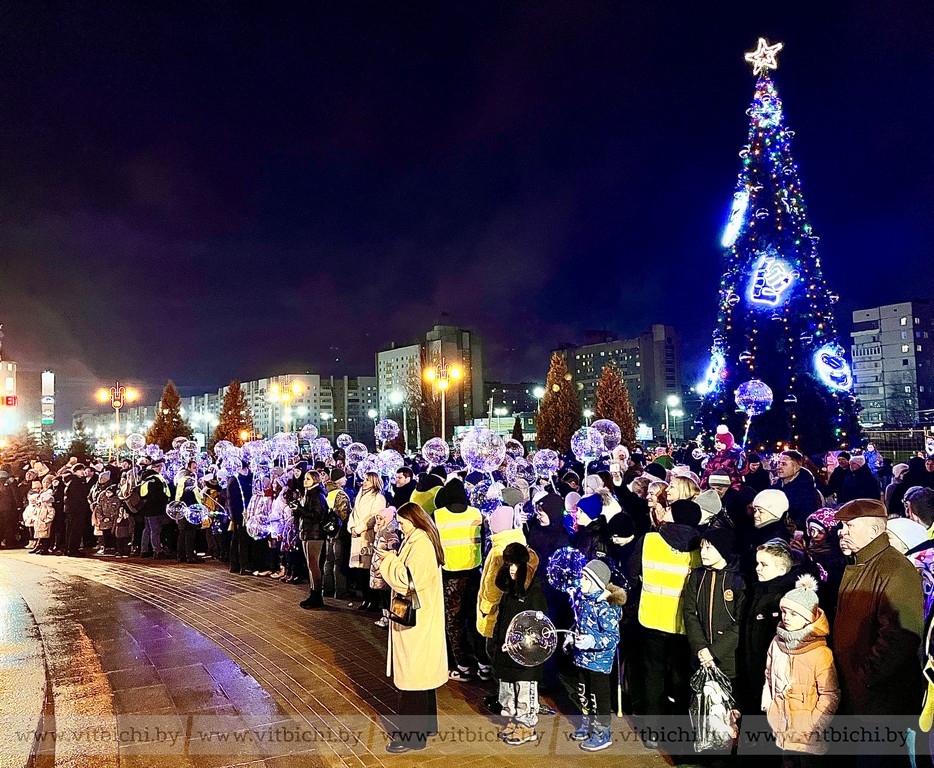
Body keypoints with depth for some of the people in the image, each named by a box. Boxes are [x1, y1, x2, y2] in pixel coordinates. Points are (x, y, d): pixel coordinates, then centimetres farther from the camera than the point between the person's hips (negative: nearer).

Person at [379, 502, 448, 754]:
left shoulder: (420, 544, -20)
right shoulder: (420, 540, 11)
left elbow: (409, 580, -23)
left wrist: (388, 559, -14)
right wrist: (391, 560, 3)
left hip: (415, 620, -10)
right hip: (421, 619, 10)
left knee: (412, 673, -2)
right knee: (420, 670, 18)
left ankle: (412, 734, 6)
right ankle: (425, 723, 31)